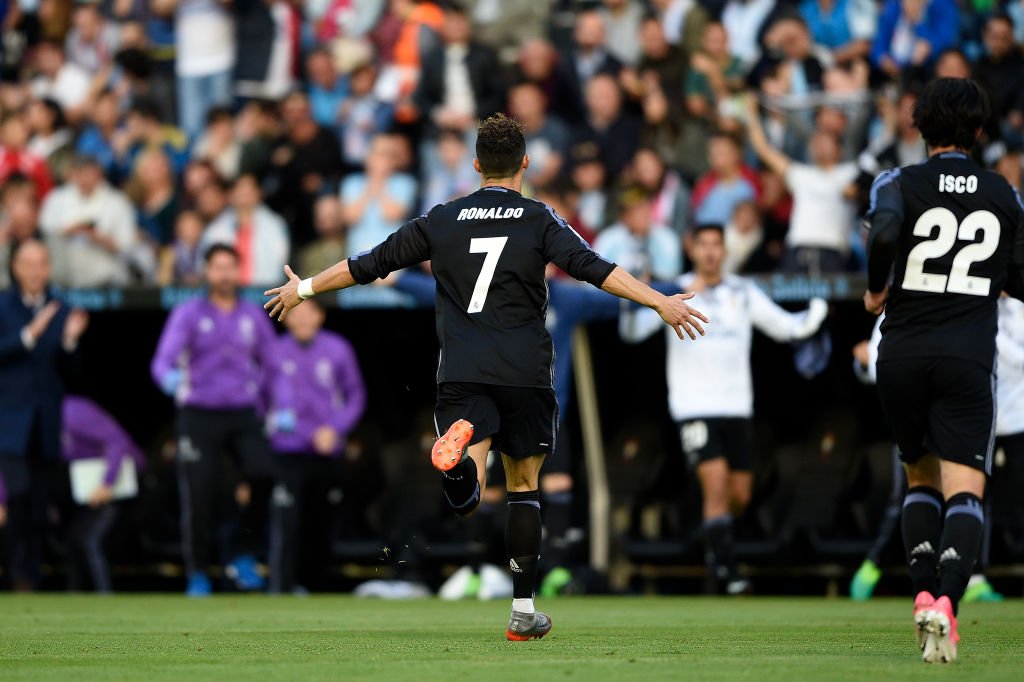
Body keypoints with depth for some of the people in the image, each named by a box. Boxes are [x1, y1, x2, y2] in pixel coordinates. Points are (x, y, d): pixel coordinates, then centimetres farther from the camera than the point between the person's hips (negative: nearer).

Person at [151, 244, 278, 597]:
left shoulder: (253, 316, 11)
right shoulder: (188, 314, 0)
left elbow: (270, 364, 20)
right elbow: (163, 359, -13)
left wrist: (257, 394, 3)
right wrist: (169, 378, -36)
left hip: (243, 415, 2)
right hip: (199, 415, -2)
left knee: (263, 470, -22)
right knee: (200, 496, -5)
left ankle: (242, 553, -5)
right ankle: (198, 575, 10)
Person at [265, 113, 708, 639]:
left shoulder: (442, 220, 10)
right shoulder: (538, 220, 3)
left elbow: (370, 264, 15)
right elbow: (590, 267, -11)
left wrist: (304, 288, 28)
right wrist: (660, 302, -13)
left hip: (461, 376, 1)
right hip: (524, 373, -1)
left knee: (466, 497, -10)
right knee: (524, 486, 13)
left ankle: (457, 453, -46)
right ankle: (523, 612, 11)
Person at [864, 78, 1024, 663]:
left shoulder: (900, 184, 1)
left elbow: (884, 232, -20)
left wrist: (876, 289, -4)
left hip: (902, 356, 1)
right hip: (968, 360, -1)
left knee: (921, 476, 20)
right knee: (965, 489, -7)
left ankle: (923, 590, 3)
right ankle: (947, 599, -30)